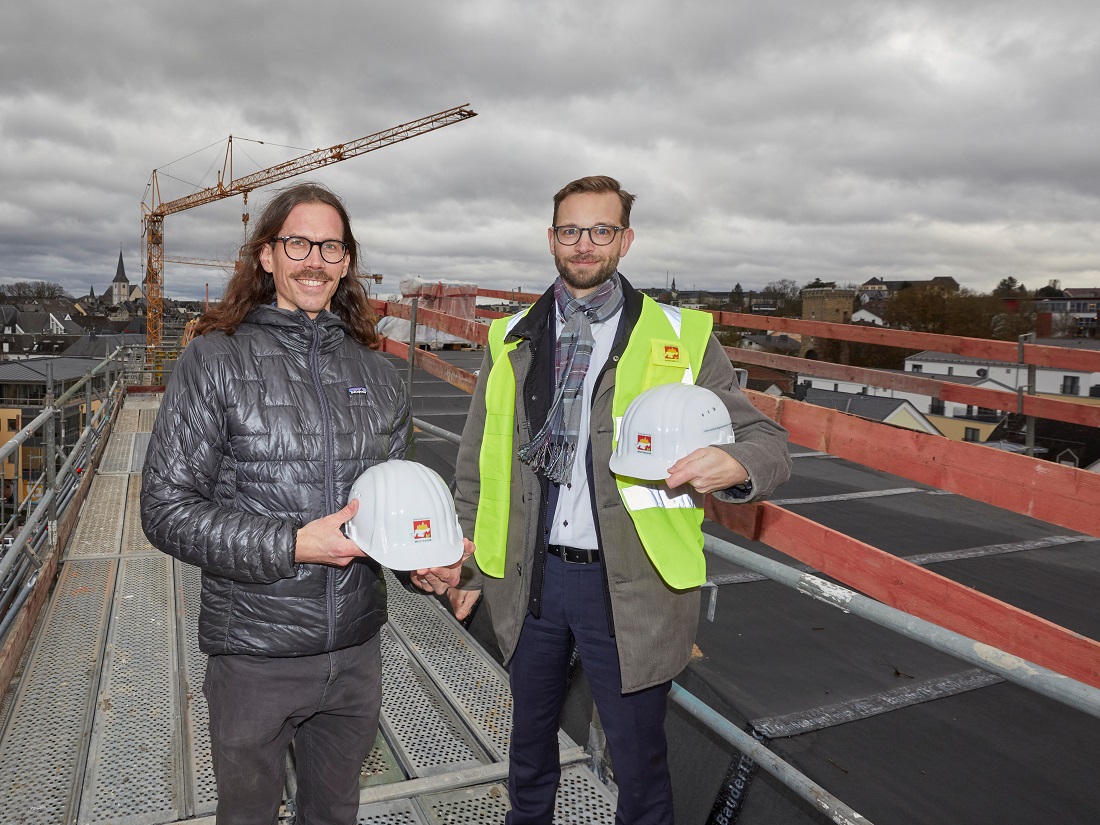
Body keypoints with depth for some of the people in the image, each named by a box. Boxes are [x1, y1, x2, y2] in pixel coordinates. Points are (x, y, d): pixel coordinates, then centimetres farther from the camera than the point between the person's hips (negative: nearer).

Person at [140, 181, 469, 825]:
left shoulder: (377, 375, 4)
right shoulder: (216, 360, -9)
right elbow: (167, 510, -12)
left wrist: (421, 560, -7)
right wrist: (293, 546, -22)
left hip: (356, 653, 4)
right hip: (254, 656, -3)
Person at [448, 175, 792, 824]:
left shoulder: (680, 337, -4)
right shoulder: (513, 338, 5)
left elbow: (768, 441, -4)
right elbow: (477, 462, 10)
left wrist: (734, 465, -27)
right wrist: (468, 565, 10)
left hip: (628, 586, -3)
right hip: (529, 577, 4)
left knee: (639, 762, 13)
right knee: (530, 745, 24)